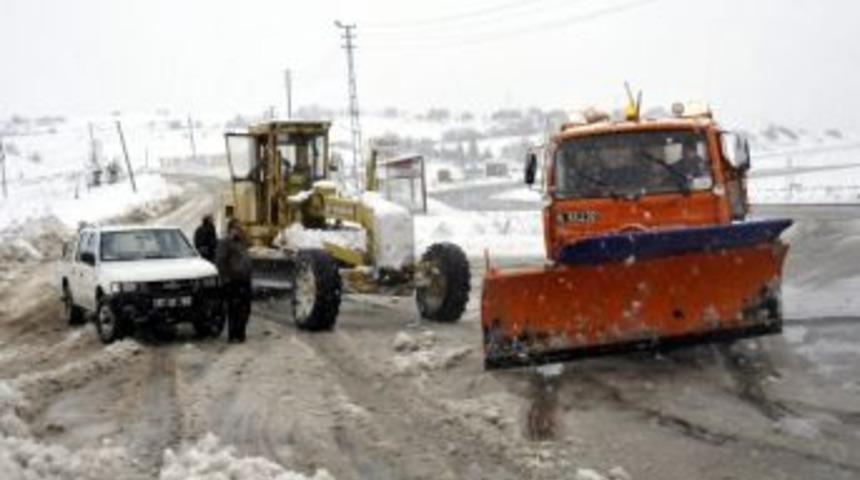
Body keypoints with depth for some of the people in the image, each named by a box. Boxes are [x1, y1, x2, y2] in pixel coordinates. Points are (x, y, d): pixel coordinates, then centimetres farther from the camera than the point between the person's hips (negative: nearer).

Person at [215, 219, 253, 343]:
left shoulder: (241, 242, 20)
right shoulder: (225, 242, -7)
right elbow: (220, 261, -14)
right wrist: (225, 278, -17)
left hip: (244, 281, 9)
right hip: (233, 282, -9)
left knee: (245, 309, 11)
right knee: (234, 309, -6)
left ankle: (240, 333, 22)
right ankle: (233, 336, 0)